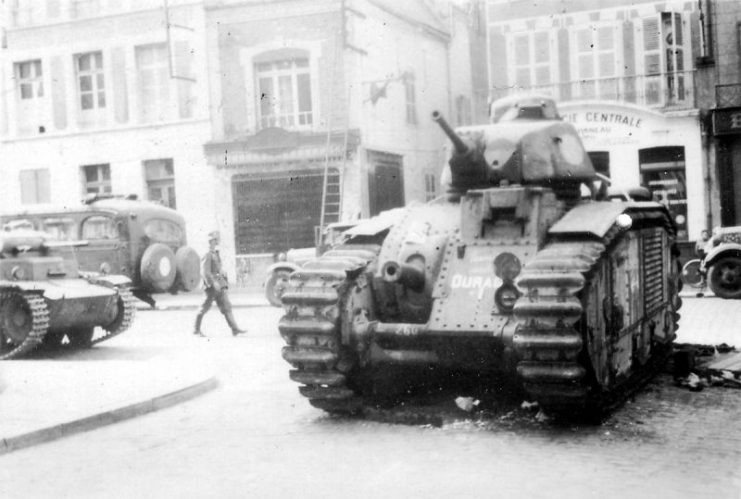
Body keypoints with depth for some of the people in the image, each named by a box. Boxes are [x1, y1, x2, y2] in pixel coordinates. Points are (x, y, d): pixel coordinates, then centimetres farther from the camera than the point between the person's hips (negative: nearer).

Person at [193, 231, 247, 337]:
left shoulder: (216, 254, 16)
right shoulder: (208, 255, -12)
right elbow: (206, 272, -19)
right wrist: (214, 283, -24)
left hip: (220, 285, 8)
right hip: (212, 285, -8)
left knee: (226, 306, 0)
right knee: (205, 307, 1)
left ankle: (235, 328, -5)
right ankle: (196, 329, 14)